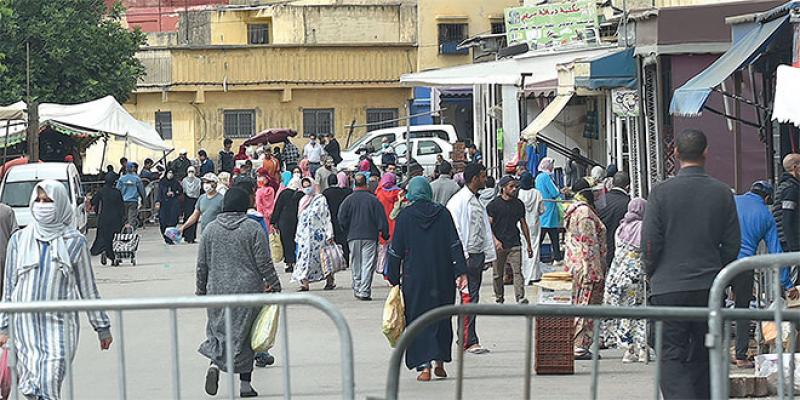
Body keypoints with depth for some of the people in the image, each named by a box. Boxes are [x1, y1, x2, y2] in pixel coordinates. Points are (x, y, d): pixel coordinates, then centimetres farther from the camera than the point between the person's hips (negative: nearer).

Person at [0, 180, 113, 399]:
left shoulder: (74, 241, 3)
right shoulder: (20, 240, 8)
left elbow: (88, 287, 10)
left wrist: (102, 326, 12)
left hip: (60, 324, -2)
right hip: (26, 324, 2)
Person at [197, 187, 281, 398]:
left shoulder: (211, 229, 3)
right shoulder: (253, 228, -6)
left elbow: (202, 265, 7)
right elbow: (264, 262, -7)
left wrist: (201, 290, 18)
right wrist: (274, 285, 5)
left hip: (218, 290, 2)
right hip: (247, 290, -2)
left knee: (219, 329, 12)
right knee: (245, 334, 6)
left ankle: (215, 363, -16)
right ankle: (245, 383, 7)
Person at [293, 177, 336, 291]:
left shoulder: (321, 199, -1)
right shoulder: (302, 201, 17)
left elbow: (327, 218, -5)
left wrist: (329, 235, -11)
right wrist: (298, 235, 16)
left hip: (318, 234, -5)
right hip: (305, 235, 5)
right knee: (304, 257, -4)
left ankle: (330, 281, 7)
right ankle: (304, 284, -6)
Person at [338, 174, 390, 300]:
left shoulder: (349, 200, -1)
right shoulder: (373, 199, -4)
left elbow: (342, 218, -1)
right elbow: (381, 218, -2)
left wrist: (347, 232, 14)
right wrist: (385, 234, 8)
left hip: (353, 237, 2)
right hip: (370, 237, -2)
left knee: (356, 265, 14)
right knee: (368, 264, -2)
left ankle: (357, 289, 17)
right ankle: (364, 291, -9)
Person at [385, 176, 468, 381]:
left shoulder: (404, 216, -4)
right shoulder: (442, 213, -1)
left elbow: (396, 250, -3)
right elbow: (455, 244, -5)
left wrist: (393, 278, 5)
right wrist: (461, 272, -4)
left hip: (415, 278, -2)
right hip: (442, 276, 2)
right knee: (442, 317, 17)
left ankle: (424, 366, -7)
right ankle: (440, 361, 17)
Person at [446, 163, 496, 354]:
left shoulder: (477, 201, 18)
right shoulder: (459, 201, -11)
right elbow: (455, 230, -16)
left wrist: (488, 254, 16)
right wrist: (462, 257, -19)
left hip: (477, 255, 9)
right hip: (466, 255, -9)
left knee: (473, 297, 10)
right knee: (468, 297, -9)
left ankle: (464, 338, 15)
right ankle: (469, 341, -9)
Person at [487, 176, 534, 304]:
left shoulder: (519, 204, 10)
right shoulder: (493, 205, -1)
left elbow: (523, 224, 18)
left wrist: (529, 245, 18)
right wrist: (495, 240, -18)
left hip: (514, 244, 2)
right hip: (498, 245, -2)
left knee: (517, 271, -11)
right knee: (498, 274, 6)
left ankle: (520, 298, -18)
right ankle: (499, 299, 20)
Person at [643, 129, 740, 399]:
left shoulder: (661, 192, -8)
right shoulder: (722, 193, 0)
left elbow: (650, 242, -7)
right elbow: (733, 243, 3)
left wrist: (652, 274, 10)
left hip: (669, 288, -3)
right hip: (710, 286, 3)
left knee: (672, 356, -2)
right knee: (703, 356, 15)